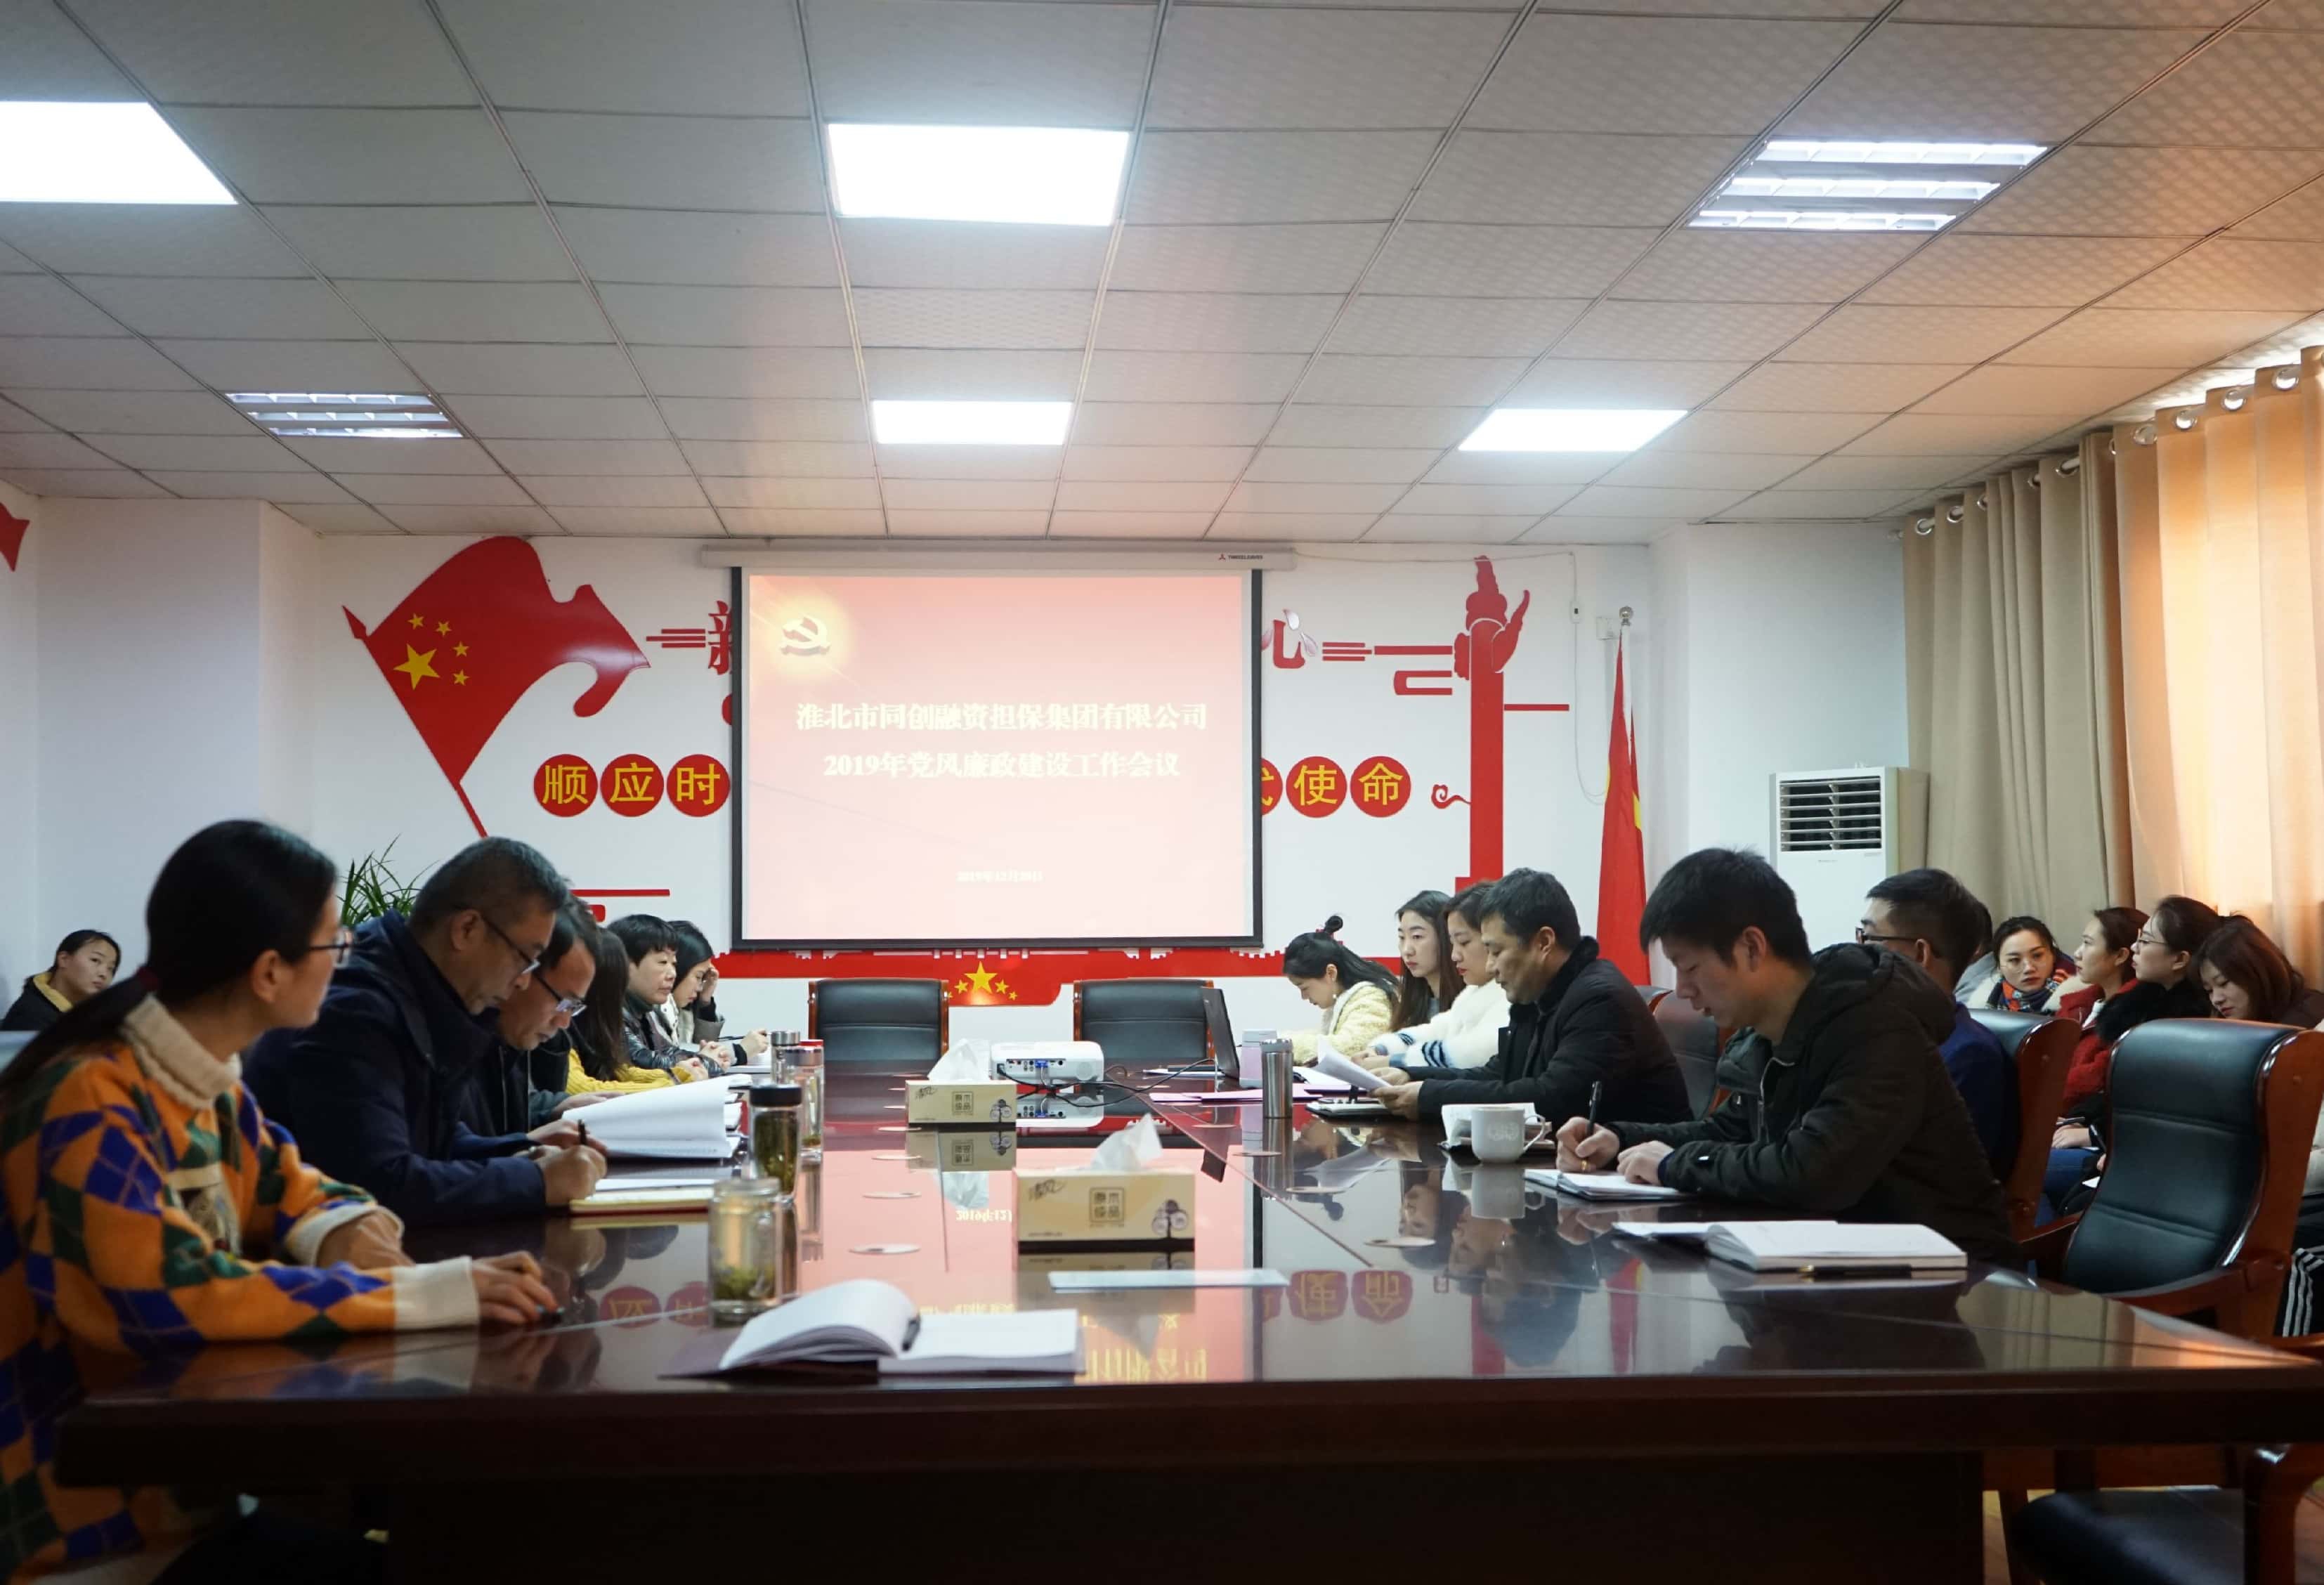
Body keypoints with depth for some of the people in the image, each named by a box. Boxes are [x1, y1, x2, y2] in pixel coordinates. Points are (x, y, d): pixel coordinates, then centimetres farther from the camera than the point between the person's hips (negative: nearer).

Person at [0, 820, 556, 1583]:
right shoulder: (90, 1104, -22)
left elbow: (293, 1192, 16)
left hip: (192, 1473, 8)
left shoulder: (206, 1085, 4)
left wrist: (350, 1236, -9)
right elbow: (169, 1295, -32)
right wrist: (418, 1293, -30)